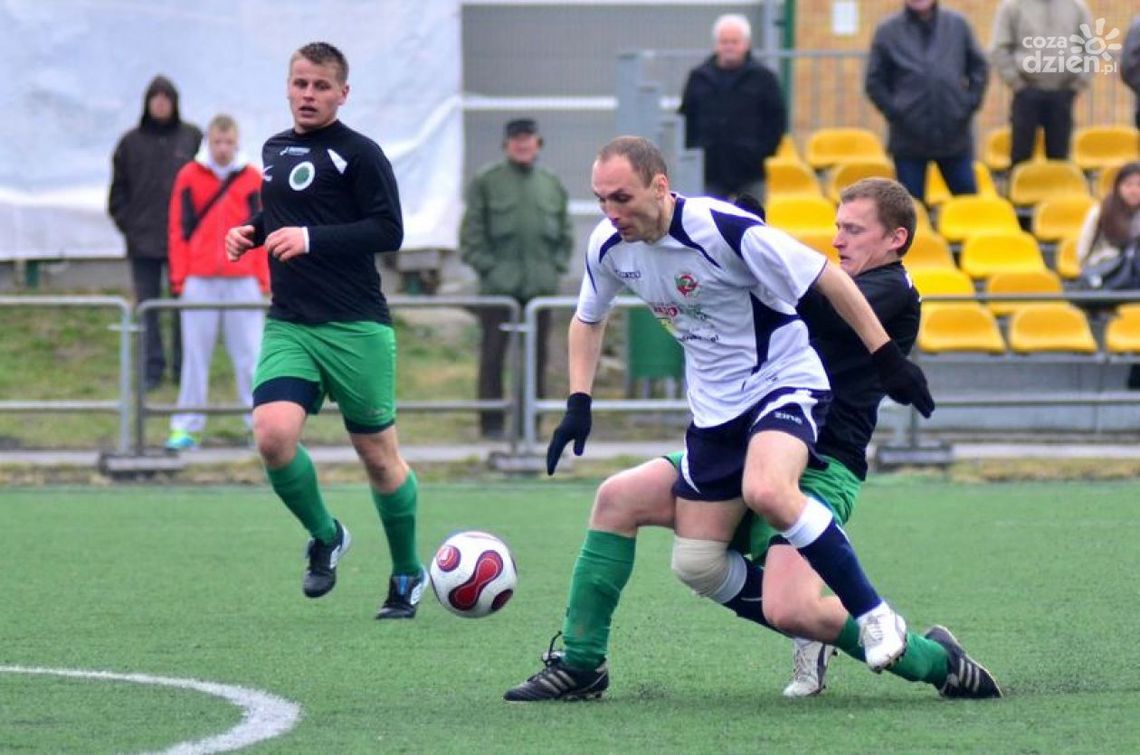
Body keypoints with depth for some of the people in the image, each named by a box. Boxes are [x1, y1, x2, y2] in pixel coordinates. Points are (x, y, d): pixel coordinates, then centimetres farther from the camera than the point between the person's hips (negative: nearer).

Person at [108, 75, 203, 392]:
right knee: (147, 308, 2)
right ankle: (151, 369, 7)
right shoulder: (131, 143, 5)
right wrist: (127, 224, -1)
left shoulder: (192, 138, 2)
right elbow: (118, 190, 9)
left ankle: (184, 367, 11)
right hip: (143, 242, 1)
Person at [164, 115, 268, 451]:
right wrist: (179, 278, -1)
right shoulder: (189, 177, 5)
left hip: (243, 281, 0)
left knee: (250, 355, -1)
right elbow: (178, 230, 5)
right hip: (199, 281, 0)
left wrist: (263, 279, 1)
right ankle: (187, 427, 7)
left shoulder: (253, 180, 6)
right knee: (195, 356, 3)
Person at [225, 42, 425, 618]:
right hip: (288, 325, 5)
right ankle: (325, 538, 8)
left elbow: (388, 231, -12)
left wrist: (311, 240, -21)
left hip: (355, 328, -5)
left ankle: (407, 574, 23)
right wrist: (250, 233, 8)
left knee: (378, 454, 3)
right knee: (273, 435, -17)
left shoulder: (359, 153, -6)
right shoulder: (274, 150, 14)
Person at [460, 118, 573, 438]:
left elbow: (566, 233, 19)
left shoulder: (552, 185, 12)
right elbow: (471, 232, 0)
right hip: (498, 285, -3)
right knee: (493, 353, -5)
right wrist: (486, 266, -9)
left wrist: (556, 265, 5)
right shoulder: (486, 182, 1)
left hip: (541, 286, 3)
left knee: (537, 355, 6)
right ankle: (492, 423, -1)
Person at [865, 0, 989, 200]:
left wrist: (970, 104, 1)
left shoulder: (957, 24, 5)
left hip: (955, 134, 1)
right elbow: (874, 82, 5)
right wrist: (894, 112, -6)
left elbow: (979, 67, 13)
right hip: (909, 138, -1)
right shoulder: (888, 31, 1)